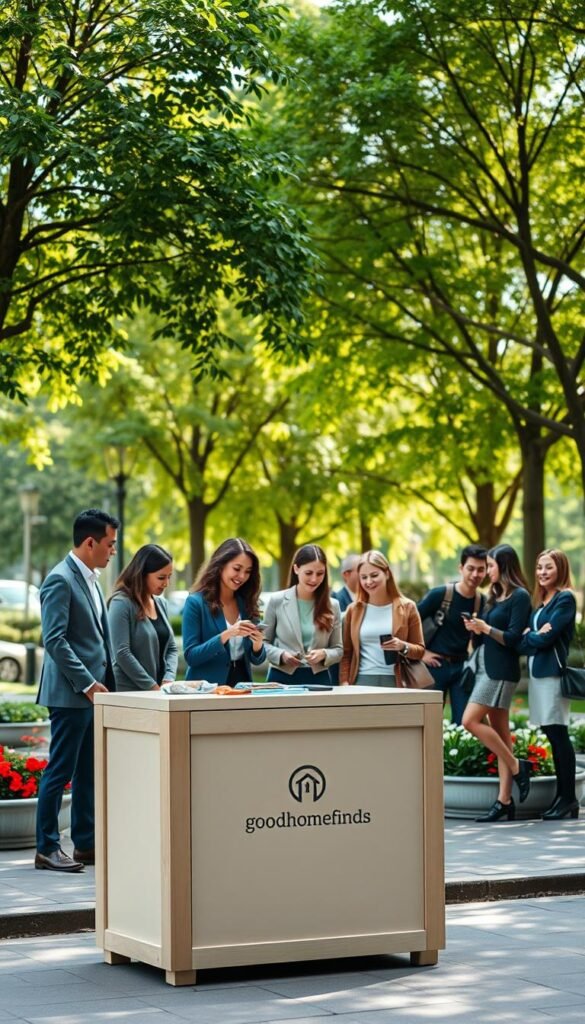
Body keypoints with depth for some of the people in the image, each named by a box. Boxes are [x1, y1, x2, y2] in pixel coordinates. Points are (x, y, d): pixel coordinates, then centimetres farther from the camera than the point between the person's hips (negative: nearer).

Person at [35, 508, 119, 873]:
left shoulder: (91, 579, 15)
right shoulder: (60, 580, -13)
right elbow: (54, 640, -19)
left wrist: (106, 682, 12)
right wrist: (87, 683, -19)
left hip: (95, 690, 9)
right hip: (72, 693, -9)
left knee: (89, 772, 12)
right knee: (60, 771, -4)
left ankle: (86, 844, 18)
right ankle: (47, 848, 2)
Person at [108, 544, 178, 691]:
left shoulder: (160, 603, 11)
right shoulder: (121, 603, -9)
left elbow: (171, 648, 13)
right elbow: (122, 653, -15)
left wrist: (168, 680, -4)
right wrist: (153, 687, -15)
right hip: (130, 692, -6)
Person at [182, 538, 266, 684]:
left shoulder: (246, 603, 8)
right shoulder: (196, 602, -4)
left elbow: (257, 660, 12)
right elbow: (190, 656, -9)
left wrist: (257, 643, -8)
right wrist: (226, 635, -19)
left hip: (241, 686, 4)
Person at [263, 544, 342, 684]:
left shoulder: (332, 606, 4)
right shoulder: (277, 601, -1)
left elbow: (338, 649, 7)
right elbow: (263, 643, 3)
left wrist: (324, 654, -14)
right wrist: (281, 655, -15)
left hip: (318, 678, 2)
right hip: (282, 677, -1)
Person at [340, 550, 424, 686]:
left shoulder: (407, 607, 5)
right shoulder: (354, 609, 10)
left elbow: (420, 651, 7)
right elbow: (346, 653, 9)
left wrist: (403, 646, -13)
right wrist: (344, 683, -3)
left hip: (395, 682, -1)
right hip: (362, 681, 1)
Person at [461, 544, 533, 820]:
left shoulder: (519, 597, -8)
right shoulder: (495, 596, 17)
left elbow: (513, 638, -15)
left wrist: (486, 628, -14)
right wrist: (475, 629, -2)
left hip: (501, 670, -9)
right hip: (486, 668, 9)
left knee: (471, 720, -16)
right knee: (499, 733, 5)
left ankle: (516, 766, -4)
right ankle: (505, 801, 3)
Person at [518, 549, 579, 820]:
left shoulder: (565, 599, -6)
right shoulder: (541, 601, 19)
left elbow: (546, 637, -14)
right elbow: (526, 643, 14)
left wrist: (527, 636, 2)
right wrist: (533, 636, -7)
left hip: (553, 672, -8)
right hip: (537, 672, 8)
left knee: (558, 734, -8)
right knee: (553, 736, 8)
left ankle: (568, 799, -5)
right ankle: (562, 795, 11)